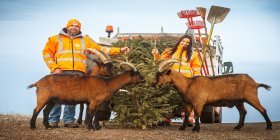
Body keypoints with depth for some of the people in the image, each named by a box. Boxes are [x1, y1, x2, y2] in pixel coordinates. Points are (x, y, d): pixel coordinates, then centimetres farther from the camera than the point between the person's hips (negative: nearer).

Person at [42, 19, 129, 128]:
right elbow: (47, 53, 9)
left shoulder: (85, 40, 21)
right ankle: (53, 120, 3)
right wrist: (54, 67, -5)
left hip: (77, 73, 2)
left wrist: (119, 50, 12)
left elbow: (100, 49, 19)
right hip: (60, 72, -2)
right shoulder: (56, 39, 14)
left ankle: (69, 120, 8)